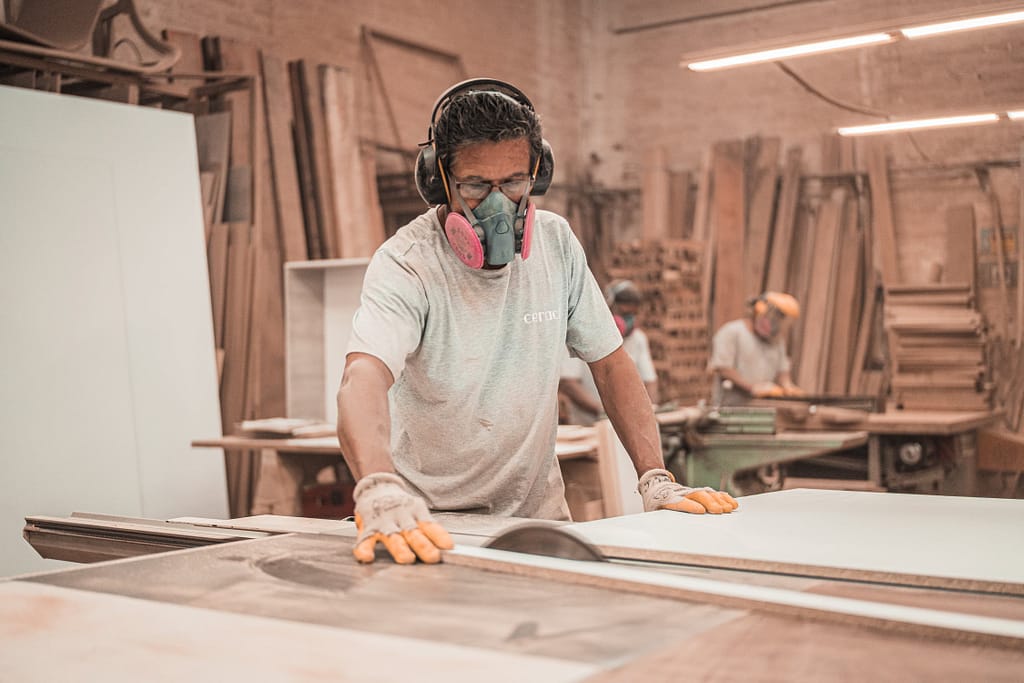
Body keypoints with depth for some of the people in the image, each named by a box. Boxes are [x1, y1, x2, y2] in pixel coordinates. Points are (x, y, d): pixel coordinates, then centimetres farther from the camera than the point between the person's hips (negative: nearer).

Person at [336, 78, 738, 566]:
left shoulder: (557, 244, -2)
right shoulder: (405, 265, -17)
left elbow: (609, 362, 5)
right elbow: (363, 381, -33)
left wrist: (655, 480, -6)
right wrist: (380, 493, -53)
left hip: (536, 509, 2)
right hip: (431, 521, -2)